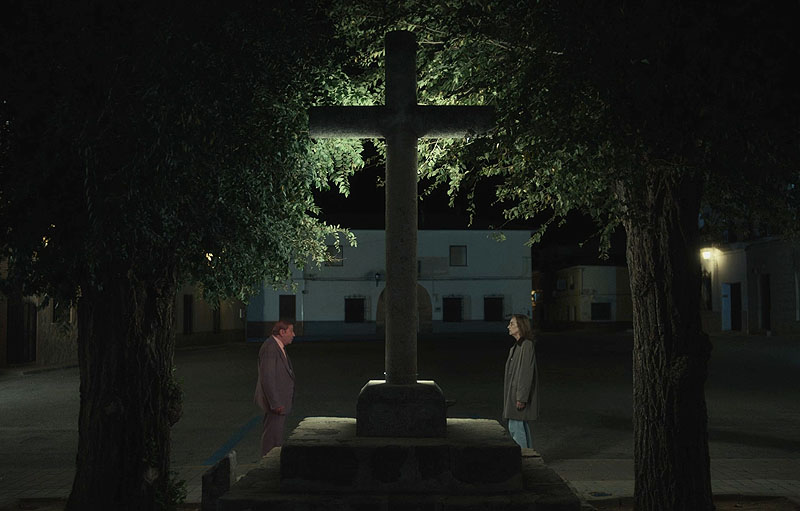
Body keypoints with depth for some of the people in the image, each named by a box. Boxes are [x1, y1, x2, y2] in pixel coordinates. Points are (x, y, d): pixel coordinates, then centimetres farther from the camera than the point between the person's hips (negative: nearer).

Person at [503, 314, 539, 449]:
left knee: (515, 427, -8)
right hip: (514, 392, 10)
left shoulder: (526, 345, -16)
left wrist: (521, 398, -22)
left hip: (520, 393, -10)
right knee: (522, 427, 15)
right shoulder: (517, 346, 14)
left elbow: (526, 373, -20)